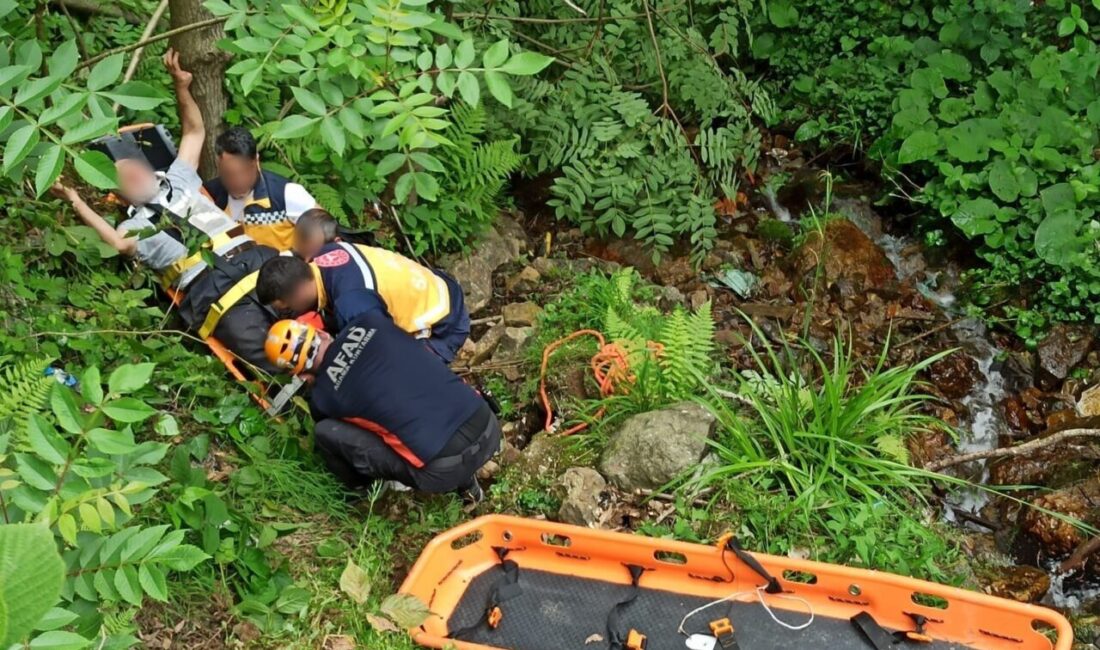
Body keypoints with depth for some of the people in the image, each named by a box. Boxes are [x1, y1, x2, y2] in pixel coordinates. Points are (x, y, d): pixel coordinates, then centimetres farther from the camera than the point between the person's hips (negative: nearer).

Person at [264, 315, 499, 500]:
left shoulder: (323, 395, 2)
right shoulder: (370, 321, 7)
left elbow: (325, 424, 27)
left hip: (445, 469, -4)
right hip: (490, 429, 5)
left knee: (325, 431, 3)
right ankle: (465, 481, 30)